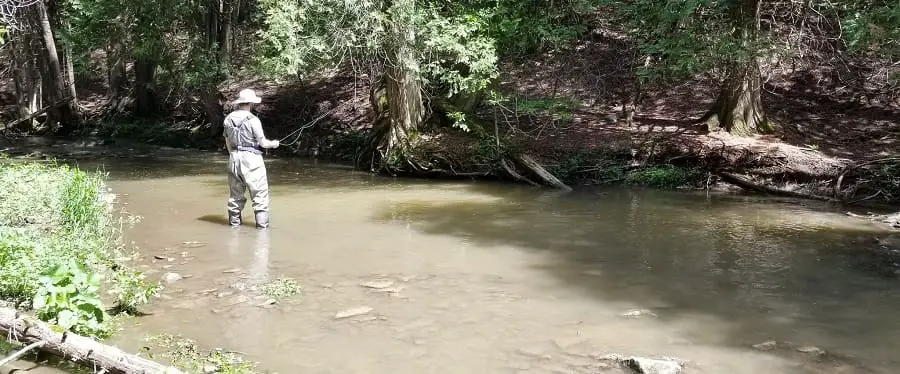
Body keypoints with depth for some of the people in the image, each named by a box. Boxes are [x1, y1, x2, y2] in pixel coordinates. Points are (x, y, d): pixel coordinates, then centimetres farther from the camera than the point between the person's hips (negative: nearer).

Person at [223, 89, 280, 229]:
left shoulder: (228, 119, 6)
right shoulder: (252, 120, -12)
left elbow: (228, 142, 14)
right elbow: (262, 142, -8)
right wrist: (273, 144, 12)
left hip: (234, 159, 6)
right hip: (251, 159, -6)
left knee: (235, 194, 14)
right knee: (260, 194, -1)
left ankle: (234, 223, 20)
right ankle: (262, 225, -4)